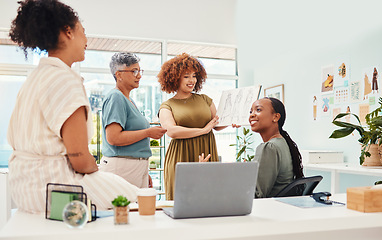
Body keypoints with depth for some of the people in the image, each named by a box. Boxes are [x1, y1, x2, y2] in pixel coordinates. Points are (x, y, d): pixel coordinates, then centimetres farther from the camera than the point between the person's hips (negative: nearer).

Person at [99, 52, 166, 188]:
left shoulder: (129, 100, 19)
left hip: (138, 167, 9)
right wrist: (148, 132, -13)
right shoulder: (115, 98, -11)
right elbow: (113, 138, -22)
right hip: (121, 166, -9)